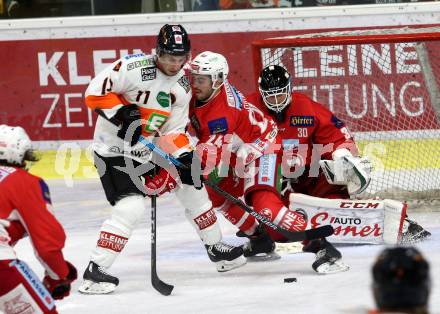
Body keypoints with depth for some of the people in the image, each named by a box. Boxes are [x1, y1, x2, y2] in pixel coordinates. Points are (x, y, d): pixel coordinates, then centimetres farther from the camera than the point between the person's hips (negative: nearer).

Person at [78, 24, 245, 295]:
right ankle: (95, 271, -18)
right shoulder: (134, 68, -20)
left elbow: (173, 131, 3)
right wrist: (123, 113, -29)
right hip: (114, 148, -7)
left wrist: (186, 156, -13)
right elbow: (94, 93, -19)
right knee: (131, 207, -22)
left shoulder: (183, 87, 1)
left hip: (149, 147, 7)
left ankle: (215, 247, 33)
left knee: (192, 184, 13)